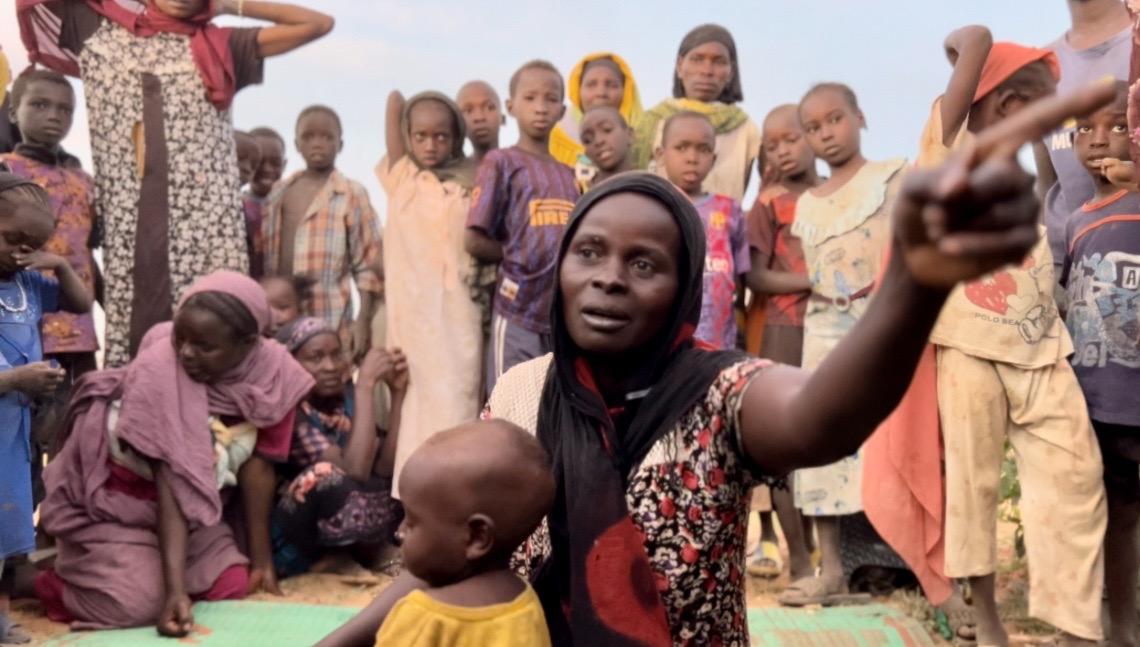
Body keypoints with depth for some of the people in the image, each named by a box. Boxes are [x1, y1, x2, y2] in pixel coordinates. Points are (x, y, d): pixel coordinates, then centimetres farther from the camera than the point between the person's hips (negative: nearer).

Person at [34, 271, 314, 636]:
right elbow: (171, 484, -30)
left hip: (194, 502, 5)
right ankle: (36, 577, 6)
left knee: (233, 585, -9)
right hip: (110, 503, -5)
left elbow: (256, 463, -8)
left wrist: (261, 557, -6)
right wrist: (175, 588, -35)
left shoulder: (273, 372, -16)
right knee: (140, 603, -21)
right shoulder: (158, 371, -28)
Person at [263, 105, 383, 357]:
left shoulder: (351, 194, -4)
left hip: (330, 324, -5)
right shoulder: (278, 193, 12)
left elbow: (367, 266, -6)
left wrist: (363, 321, -12)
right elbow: (263, 259, 14)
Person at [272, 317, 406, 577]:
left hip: (332, 533, 7)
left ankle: (341, 553, 0)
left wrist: (397, 394, -15)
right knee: (326, 476, -35)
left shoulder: (348, 397, 1)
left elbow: (384, 470, -11)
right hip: (290, 545, -6)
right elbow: (355, 472, -31)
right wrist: (366, 384, -29)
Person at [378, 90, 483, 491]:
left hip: (456, 316, -1)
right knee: (411, 411, 4)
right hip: (409, 316, 1)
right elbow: (395, 101, 2)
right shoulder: (401, 178, 9)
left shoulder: (468, 188, 7)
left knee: (453, 412, -4)